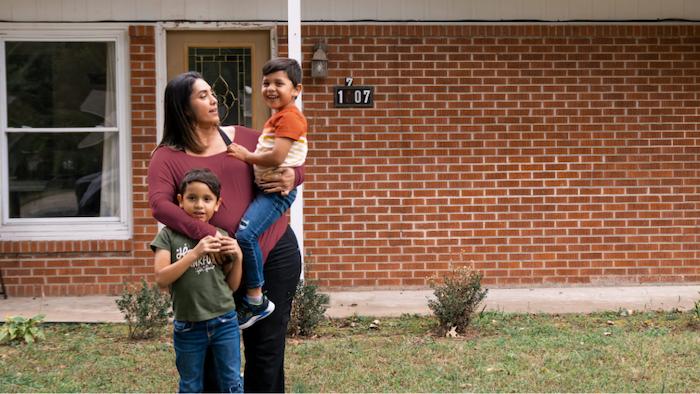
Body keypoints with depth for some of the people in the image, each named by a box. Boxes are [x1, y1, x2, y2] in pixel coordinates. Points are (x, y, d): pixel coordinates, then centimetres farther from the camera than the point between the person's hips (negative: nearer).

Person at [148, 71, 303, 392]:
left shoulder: (241, 137, 9)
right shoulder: (167, 157, -2)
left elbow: (292, 163, 19)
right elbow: (159, 204, -19)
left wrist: (292, 176, -7)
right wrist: (206, 233, -31)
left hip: (275, 250, 3)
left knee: (267, 348, 6)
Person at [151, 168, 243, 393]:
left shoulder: (221, 237, 3)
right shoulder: (169, 235, -4)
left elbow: (232, 286, 9)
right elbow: (161, 279, -16)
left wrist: (238, 258, -8)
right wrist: (195, 253, -23)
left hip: (224, 322, 2)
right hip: (188, 326, -1)